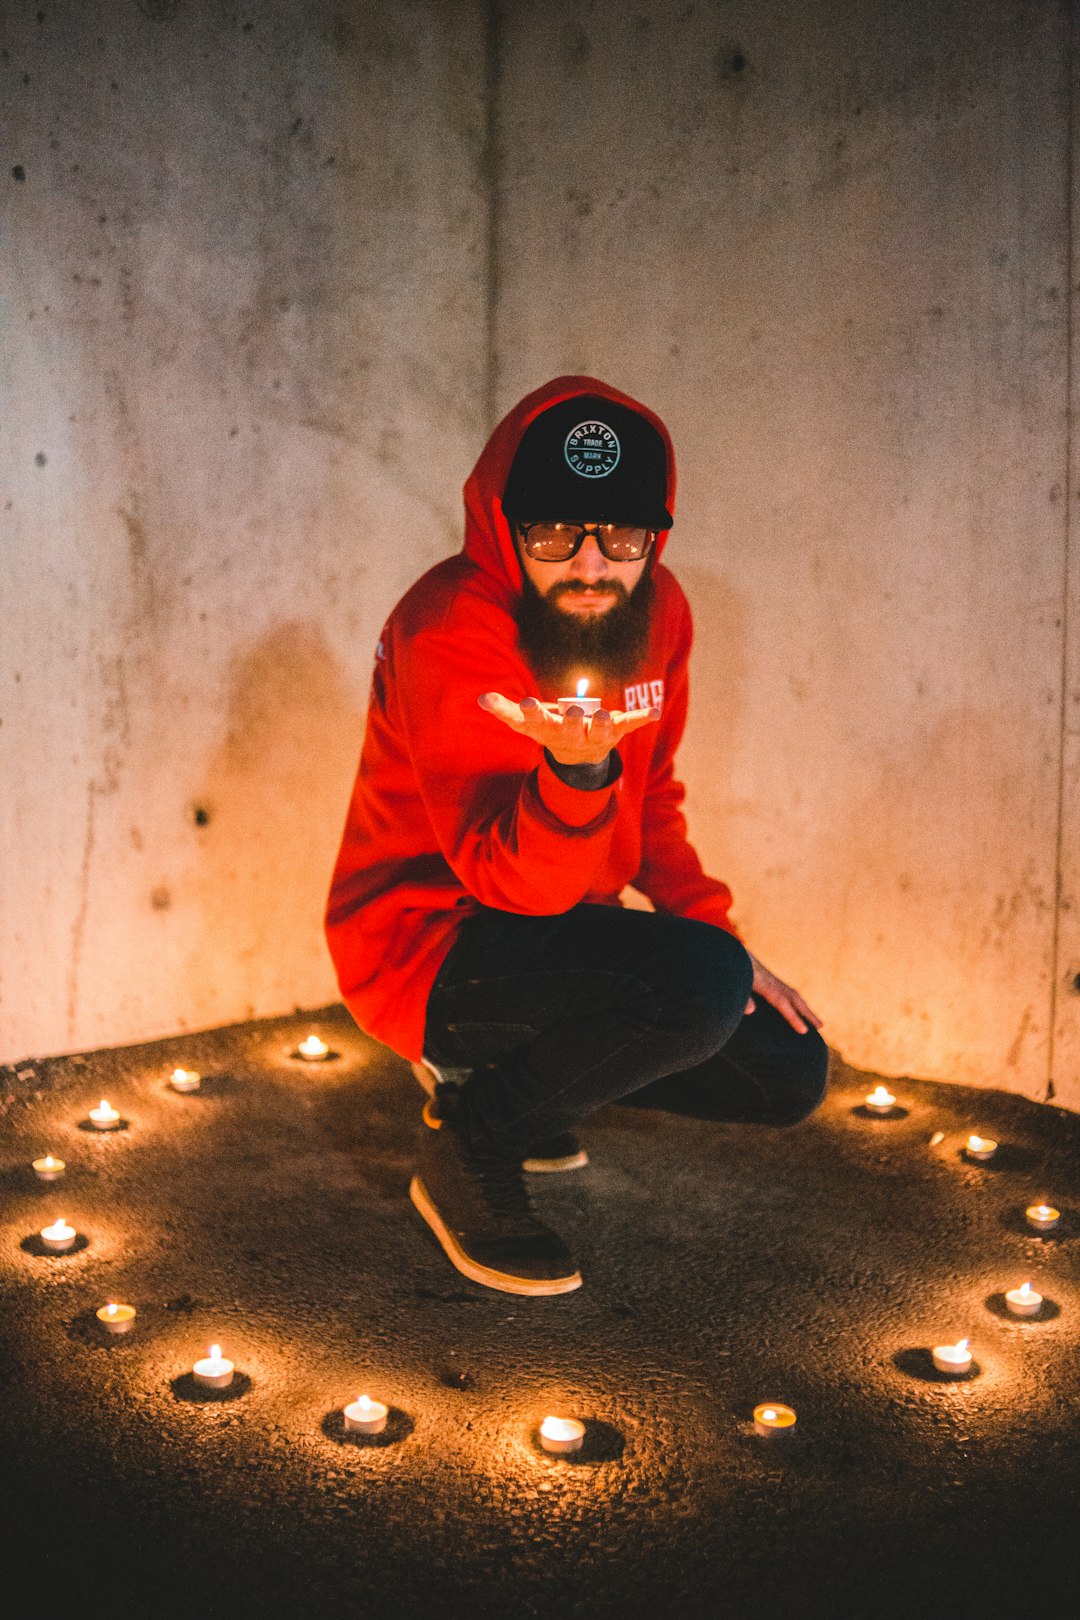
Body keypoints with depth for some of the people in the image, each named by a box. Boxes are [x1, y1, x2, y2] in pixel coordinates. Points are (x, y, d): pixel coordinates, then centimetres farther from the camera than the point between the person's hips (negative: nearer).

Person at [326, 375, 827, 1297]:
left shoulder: (655, 610, 0)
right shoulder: (449, 632, -24)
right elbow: (517, 884, -29)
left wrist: (718, 931, 0)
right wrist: (576, 771, -49)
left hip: (562, 941, 8)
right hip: (430, 948, -8)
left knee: (790, 1072, 5)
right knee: (700, 983, -32)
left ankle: (514, 1081, 19)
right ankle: (472, 1142, -8)